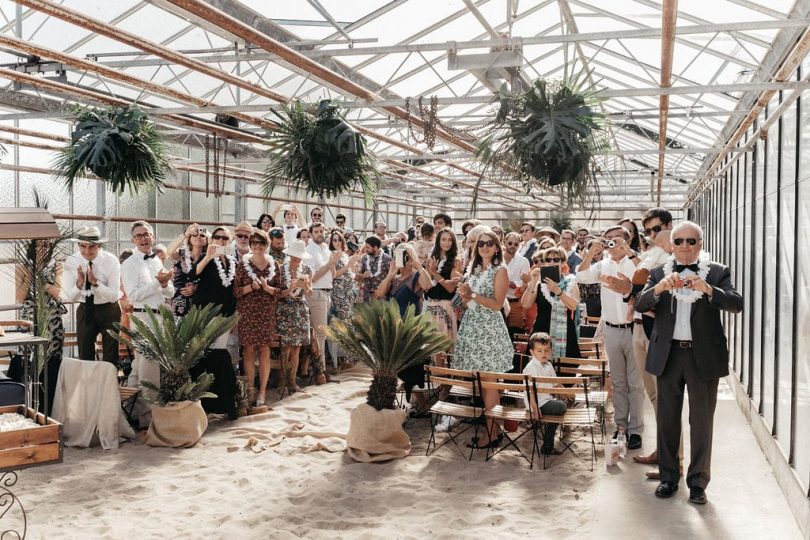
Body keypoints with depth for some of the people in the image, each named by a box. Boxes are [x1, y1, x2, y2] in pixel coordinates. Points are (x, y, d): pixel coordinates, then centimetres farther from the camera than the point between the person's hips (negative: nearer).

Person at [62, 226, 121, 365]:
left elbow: (114, 296, -21)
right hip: (85, 310, 2)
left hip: (109, 310, -2)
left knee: (111, 357, 4)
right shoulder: (71, 262, -11)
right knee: (84, 356, 9)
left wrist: (95, 282, -33)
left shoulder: (111, 261, -17)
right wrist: (79, 283, -30)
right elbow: (69, 298, -11)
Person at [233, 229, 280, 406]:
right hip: (247, 312, -1)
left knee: (265, 350, 1)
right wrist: (251, 287, -17)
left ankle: (262, 391, 7)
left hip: (267, 313, 2)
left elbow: (279, 290, 7)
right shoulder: (243, 264, 0)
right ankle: (250, 389, 12)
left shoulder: (273, 265, 6)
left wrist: (267, 287, -12)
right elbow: (235, 290, -1)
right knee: (249, 350, 1)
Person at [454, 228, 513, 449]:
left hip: (489, 328, -7)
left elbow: (497, 304, -12)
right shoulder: (473, 269, 15)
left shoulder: (500, 271, -4)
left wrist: (473, 295, -17)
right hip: (471, 325, 7)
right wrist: (464, 295, -3)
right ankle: (487, 421, 14)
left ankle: (491, 433, -2)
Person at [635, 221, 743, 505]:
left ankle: (698, 481, 17)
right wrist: (658, 289, -24)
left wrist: (708, 290, -28)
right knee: (667, 419, 10)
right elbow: (639, 305, -5)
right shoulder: (659, 273, 5)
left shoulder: (718, 272, 1)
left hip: (704, 356, -2)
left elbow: (736, 304, -11)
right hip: (668, 354, 2)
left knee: (702, 421, 5)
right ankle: (668, 476, 23)